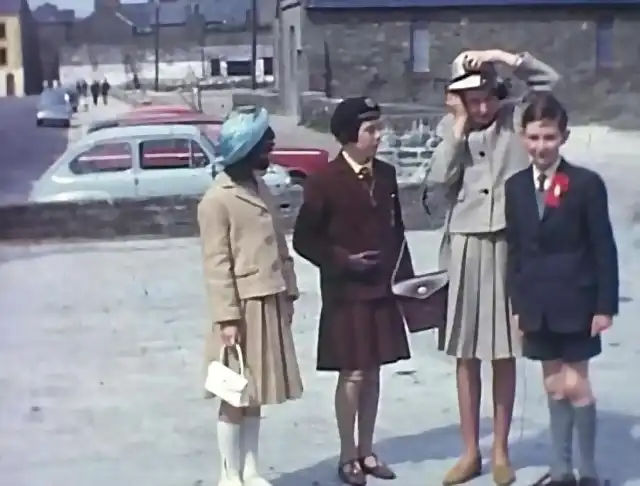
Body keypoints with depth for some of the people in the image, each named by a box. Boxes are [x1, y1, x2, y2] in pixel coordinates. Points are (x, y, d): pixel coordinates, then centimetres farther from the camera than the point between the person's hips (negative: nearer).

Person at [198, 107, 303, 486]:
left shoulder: (261, 190, 12)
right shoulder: (216, 200, -12)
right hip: (243, 306, -7)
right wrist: (228, 317, -17)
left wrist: (288, 293, 12)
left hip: (270, 303, 7)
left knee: (256, 392, 13)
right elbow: (217, 264, -14)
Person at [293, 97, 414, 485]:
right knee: (353, 374, 0)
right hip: (345, 293, -5)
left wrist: (406, 277, 8)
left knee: (373, 373, 11)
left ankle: (367, 451, 23)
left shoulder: (386, 175, 6)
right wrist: (342, 260, -17)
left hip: (382, 289, 5)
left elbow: (396, 230, 12)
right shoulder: (324, 180, -11)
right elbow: (304, 239, -7)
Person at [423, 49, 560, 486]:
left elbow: (550, 81, -9)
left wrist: (501, 57, -13)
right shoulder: (449, 130, 2)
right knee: (466, 355, 7)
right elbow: (436, 192, -9)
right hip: (466, 246, 1)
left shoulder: (515, 116, 1)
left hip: (510, 245, -1)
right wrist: (459, 128, -10)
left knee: (505, 354, 7)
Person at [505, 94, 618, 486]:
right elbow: (515, 249, 7)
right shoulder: (515, 186, 5)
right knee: (554, 386, 12)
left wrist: (605, 304, -10)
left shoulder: (587, 183, -8)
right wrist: (517, 304, 5)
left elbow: (604, 248, -7)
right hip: (537, 305, 4)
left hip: (576, 302, -4)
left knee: (575, 385, -3)